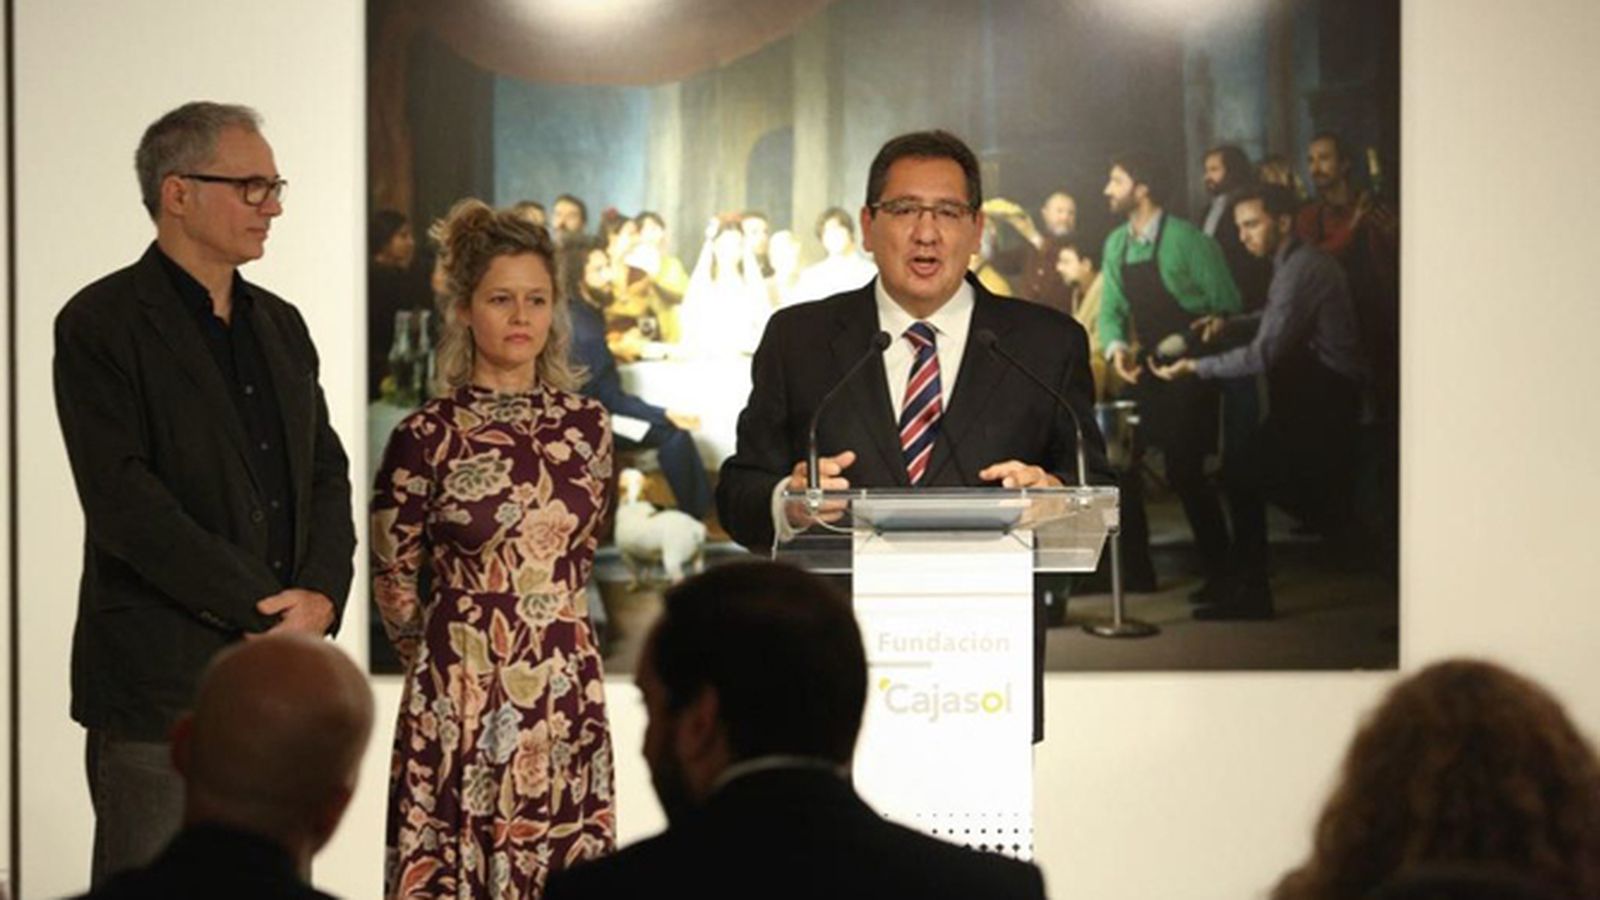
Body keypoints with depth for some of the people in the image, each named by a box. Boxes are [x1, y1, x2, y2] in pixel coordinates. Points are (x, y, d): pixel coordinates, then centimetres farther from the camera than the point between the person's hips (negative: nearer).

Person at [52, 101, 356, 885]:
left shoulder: (280, 324, 16)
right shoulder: (101, 325, -7)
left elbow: (327, 475, 15)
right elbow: (122, 501, -16)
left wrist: (320, 594, -4)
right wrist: (261, 607, -15)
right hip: (159, 682, -6)